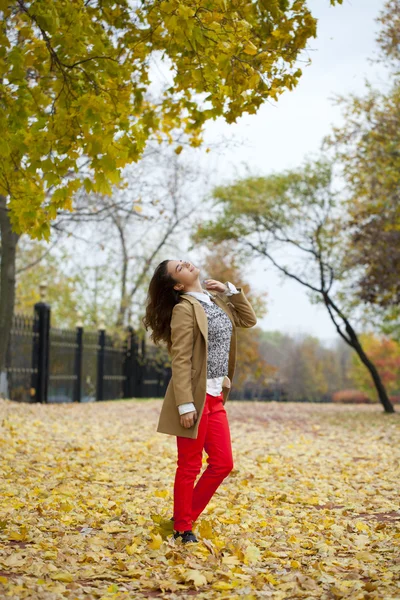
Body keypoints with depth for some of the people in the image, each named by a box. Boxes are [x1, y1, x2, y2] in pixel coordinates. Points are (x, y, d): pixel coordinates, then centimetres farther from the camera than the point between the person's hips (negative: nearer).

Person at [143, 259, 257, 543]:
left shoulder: (215, 300, 13)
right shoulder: (184, 309, -11)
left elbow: (249, 319, 20)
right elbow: (181, 361, -16)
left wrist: (231, 290, 8)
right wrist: (185, 404, -20)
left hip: (215, 397, 8)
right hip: (195, 397, -8)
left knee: (223, 464, 10)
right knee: (190, 466, 2)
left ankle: (185, 517, 22)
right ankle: (182, 529, 16)